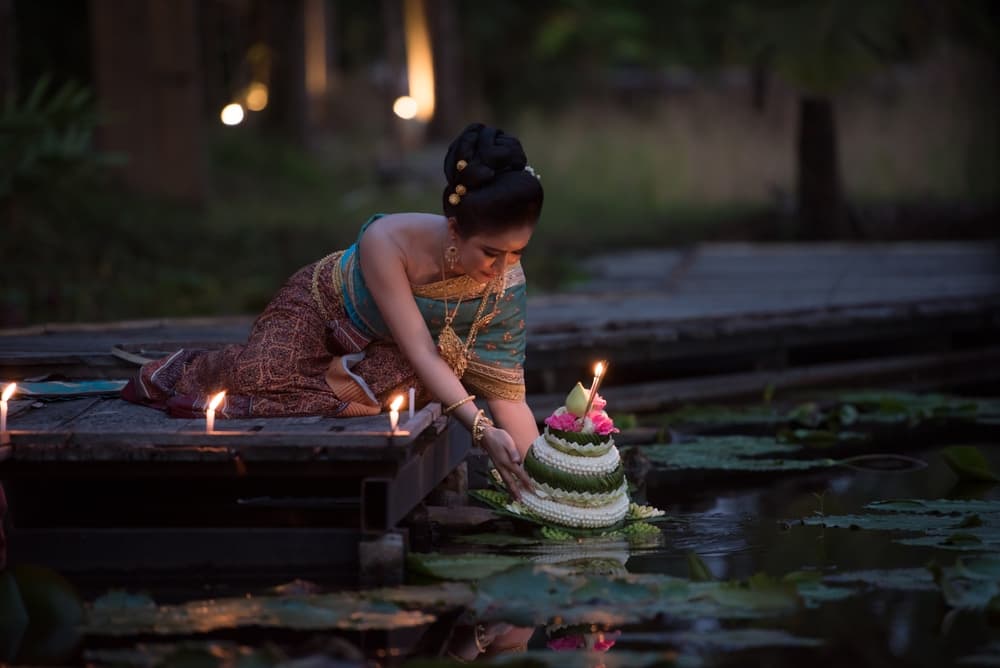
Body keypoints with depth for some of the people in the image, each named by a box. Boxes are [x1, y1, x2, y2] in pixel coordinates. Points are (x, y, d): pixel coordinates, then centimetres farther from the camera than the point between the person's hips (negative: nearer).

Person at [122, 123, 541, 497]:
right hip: (323, 306, -3)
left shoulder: (504, 281, -28)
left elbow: (507, 391, -23)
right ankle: (181, 369, 8)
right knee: (256, 373, -29)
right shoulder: (386, 240, -39)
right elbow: (419, 351, -38)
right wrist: (481, 430, -47)